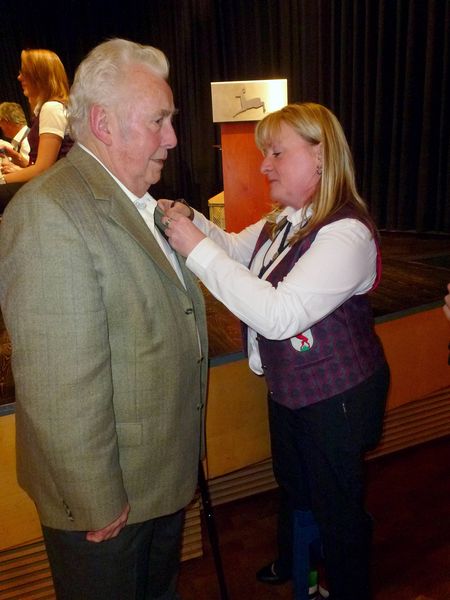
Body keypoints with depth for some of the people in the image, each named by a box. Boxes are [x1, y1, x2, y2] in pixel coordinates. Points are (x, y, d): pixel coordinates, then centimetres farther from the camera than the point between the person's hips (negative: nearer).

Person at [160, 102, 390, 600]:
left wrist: (199, 250, -33)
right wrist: (189, 221, -4)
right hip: (288, 386, 9)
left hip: (336, 396, -9)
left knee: (336, 503, 13)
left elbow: (281, 315, -36)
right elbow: (235, 248, 16)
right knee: (291, 484, 29)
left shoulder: (346, 231, -29)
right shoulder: (284, 220, 0)